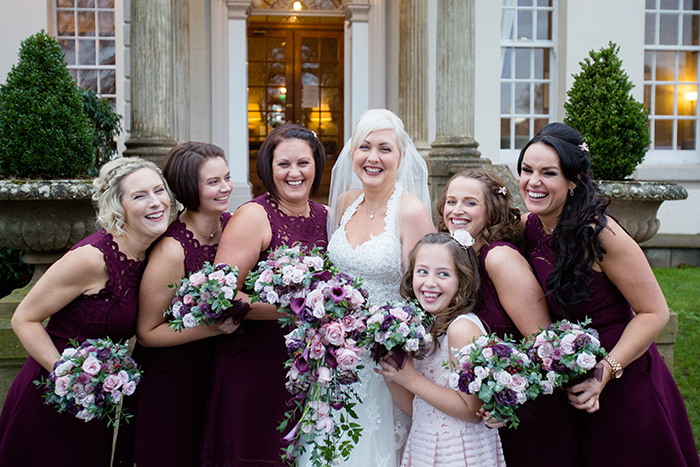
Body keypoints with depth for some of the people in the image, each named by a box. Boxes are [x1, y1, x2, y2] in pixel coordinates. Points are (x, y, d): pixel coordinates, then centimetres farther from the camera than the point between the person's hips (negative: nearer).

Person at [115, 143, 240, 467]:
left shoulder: (231, 224, -6)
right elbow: (147, 332, -17)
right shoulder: (170, 250, -25)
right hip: (170, 382, -6)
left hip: (214, 371, 6)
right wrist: (213, 327, -26)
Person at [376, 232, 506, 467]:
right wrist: (390, 372, -10)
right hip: (422, 448, 7)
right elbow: (415, 408, 5)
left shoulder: (463, 327, -18)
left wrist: (410, 379, -21)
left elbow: (473, 410, -22)